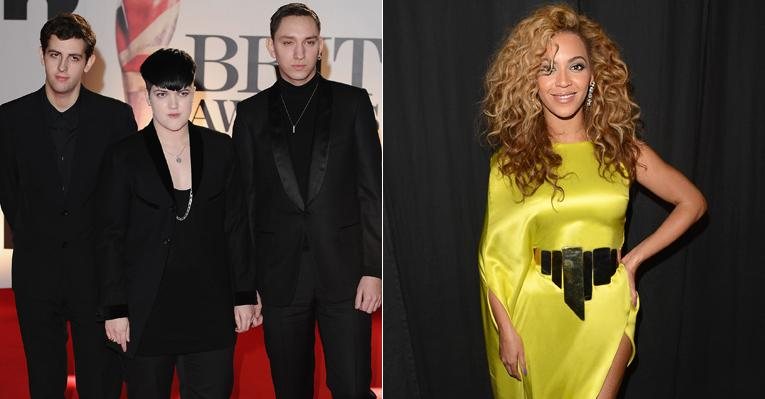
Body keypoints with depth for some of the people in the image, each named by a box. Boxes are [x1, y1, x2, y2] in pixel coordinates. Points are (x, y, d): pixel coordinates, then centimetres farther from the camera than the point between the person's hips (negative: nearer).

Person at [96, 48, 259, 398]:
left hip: (210, 307, 1)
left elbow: (236, 226, 6)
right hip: (146, 311, -1)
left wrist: (244, 295, 4)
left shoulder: (220, 149, 3)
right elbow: (111, 237, -1)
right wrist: (114, 310, -4)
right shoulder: (124, 157, -2)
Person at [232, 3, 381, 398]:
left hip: (344, 272, -1)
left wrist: (373, 270, -5)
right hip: (280, 276, 2)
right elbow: (245, 200, 7)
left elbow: (371, 190, 1)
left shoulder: (352, 102, 3)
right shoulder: (251, 112, 7)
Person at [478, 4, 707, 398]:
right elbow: (495, 254, -4)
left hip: (605, 309, 1)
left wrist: (636, 257, 0)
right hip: (534, 310, 0)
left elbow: (692, 202, 9)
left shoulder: (621, 148, 1)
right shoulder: (510, 158, -3)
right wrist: (506, 330, -10)